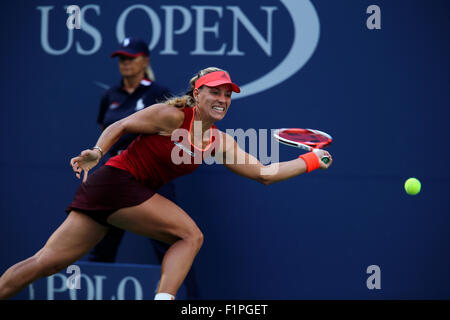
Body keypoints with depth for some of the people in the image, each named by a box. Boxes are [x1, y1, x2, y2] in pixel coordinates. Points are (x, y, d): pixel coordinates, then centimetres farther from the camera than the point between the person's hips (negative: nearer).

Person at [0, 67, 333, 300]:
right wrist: (97, 153, -19)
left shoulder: (220, 142, 8)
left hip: (134, 193, 6)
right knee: (190, 235, -13)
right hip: (116, 181, -6)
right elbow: (120, 127, -3)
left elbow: (264, 172, 6)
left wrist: (311, 160, 4)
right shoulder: (171, 116, -11)